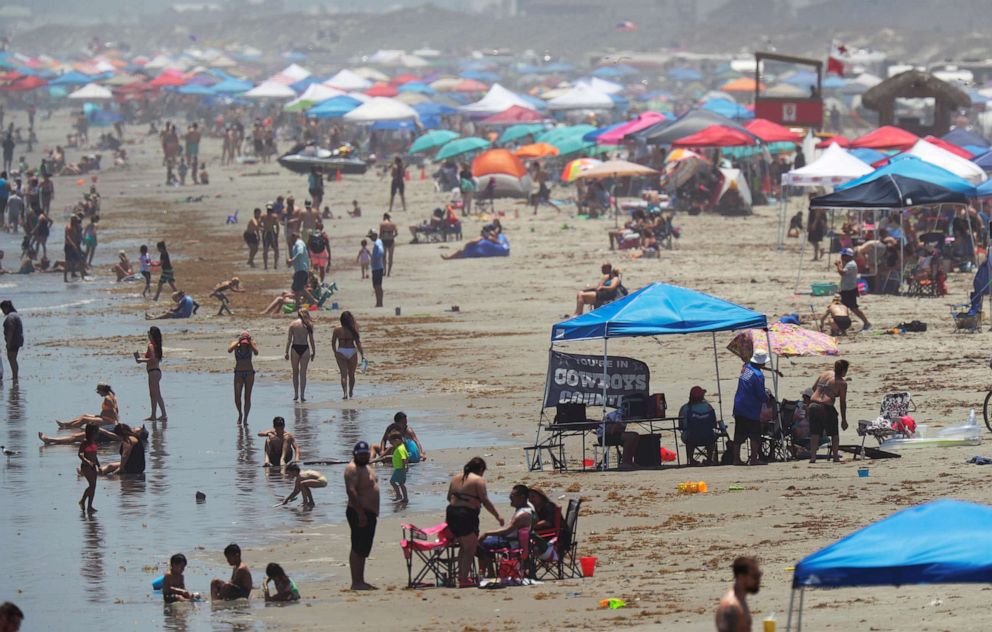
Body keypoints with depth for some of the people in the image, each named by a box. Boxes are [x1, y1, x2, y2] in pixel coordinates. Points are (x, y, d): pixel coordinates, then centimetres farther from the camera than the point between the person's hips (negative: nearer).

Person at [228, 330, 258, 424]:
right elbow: (229, 350, -24)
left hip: (249, 373, 0)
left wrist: (250, 342, -18)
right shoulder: (236, 345, -2)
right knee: (237, 397, -8)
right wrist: (238, 341, -19)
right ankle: (240, 414, 18)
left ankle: (245, 418, 9)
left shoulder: (251, 345, -2)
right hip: (238, 373, 0)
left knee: (247, 397, -1)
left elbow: (256, 352, -22)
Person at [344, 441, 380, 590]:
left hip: (369, 514, 10)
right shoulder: (352, 469, -13)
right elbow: (351, 491, -23)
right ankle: (356, 582, -11)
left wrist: (374, 513, 23)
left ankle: (360, 581, 18)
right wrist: (360, 513, -27)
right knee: (358, 549, -10)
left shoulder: (366, 468, 19)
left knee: (363, 550, 13)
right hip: (359, 514, -10)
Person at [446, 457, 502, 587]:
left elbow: (449, 497, 22)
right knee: (470, 549, 0)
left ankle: (460, 576, 24)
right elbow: (485, 501, -12)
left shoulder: (456, 478, 15)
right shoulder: (478, 480, -6)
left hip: (451, 513, 7)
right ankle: (464, 580, -6)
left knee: (463, 546, 22)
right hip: (467, 516, -7)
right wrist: (497, 516, -6)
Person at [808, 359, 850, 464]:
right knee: (834, 434, 13)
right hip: (827, 407, -4)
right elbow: (843, 402, -1)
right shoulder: (842, 383, -2)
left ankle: (812, 456, 2)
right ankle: (835, 456, 15)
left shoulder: (824, 374, 12)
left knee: (815, 433, 9)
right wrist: (844, 419, 4)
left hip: (813, 405, 4)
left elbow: (813, 388, 19)